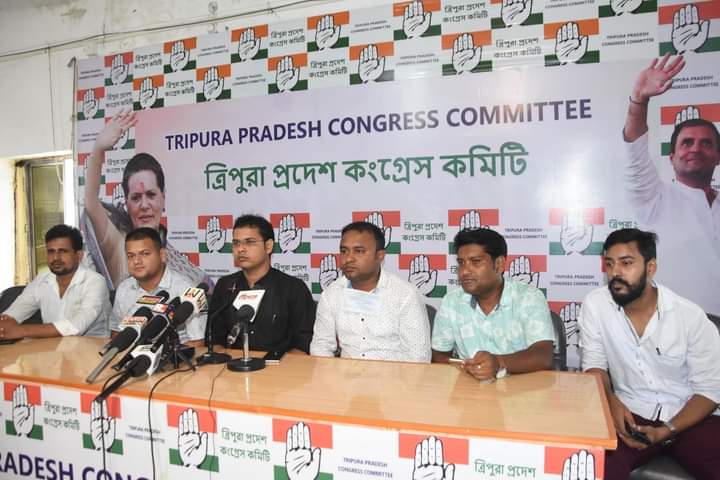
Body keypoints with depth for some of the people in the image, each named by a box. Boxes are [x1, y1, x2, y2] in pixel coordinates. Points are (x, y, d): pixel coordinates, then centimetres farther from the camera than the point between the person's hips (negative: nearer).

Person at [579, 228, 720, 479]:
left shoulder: (692, 317, -9)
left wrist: (668, 430, -18)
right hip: (630, 414, 0)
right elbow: (594, 363, 2)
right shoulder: (595, 303, -7)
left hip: (689, 418, 0)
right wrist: (611, 402, -17)